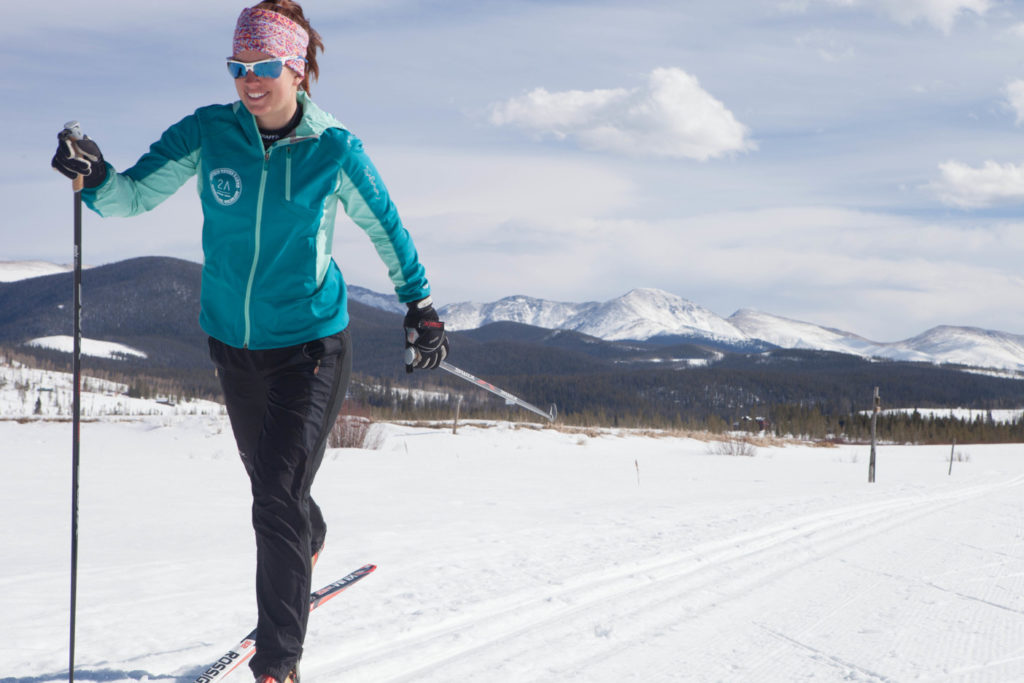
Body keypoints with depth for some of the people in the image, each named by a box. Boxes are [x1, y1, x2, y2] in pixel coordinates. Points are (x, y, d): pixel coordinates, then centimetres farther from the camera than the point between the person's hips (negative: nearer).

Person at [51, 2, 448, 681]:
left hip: (310, 344, -4)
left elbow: (386, 228, 3)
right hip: (233, 340, 4)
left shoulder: (334, 150, -11)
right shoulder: (208, 133, -6)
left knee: (276, 497, -12)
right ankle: (311, 539, 56)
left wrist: (420, 306, 9)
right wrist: (95, 177, -29)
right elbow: (135, 193, -7)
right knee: (266, 475, 22)